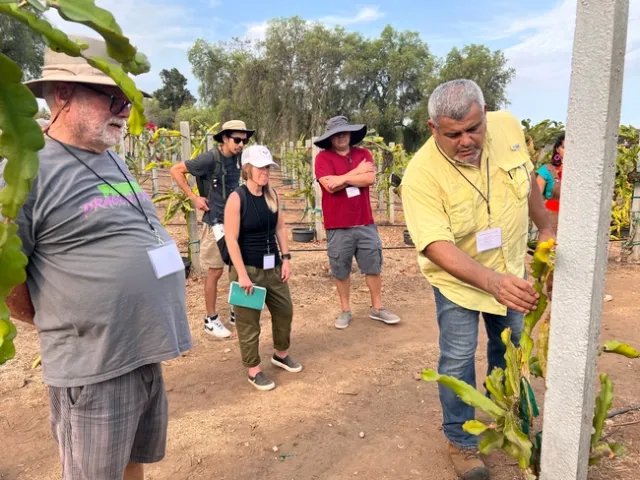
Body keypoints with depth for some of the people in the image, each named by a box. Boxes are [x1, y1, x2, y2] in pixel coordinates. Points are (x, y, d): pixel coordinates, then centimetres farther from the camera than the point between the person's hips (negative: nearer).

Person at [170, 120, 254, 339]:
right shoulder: (210, 159, -16)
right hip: (216, 222, -6)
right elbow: (176, 170, -11)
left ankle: (236, 311, 28)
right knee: (215, 271, 2)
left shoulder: (238, 158, 3)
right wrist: (194, 197, -12)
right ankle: (211, 320, 16)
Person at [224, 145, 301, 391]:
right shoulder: (237, 198, -15)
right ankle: (253, 370, 20)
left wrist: (286, 258, 4)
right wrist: (242, 274, -20)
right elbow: (231, 239, -17)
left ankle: (281, 354, 39)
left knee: (284, 310, 17)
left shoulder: (272, 194, 3)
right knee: (248, 321, 4)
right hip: (249, 268, -6)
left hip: (273, 266, 7)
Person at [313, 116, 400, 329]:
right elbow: (330, 186, -18)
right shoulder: (323, 157, -4)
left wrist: (342, 178, -15)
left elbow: (369, 179, -11)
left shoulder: (363, 154, 5)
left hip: (365, 223, 3)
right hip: (337, 226, -3)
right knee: (341, 271, 9)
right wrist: (357, 171, -10)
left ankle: (377, 308, 26)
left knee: (374, 267, 11)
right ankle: (345, 310, 25)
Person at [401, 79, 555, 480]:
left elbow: (528, 180, 2)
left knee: (510, 349, 22)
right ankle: (461, 441, 26)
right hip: (457, 278, -5)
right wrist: (491, 281, -52)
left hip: (510, 269, 5)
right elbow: (438, 246, -38)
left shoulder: (509, 127, -17)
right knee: (458, 360, 1)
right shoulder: (421, 175, -32)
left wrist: (546, 228, 10)